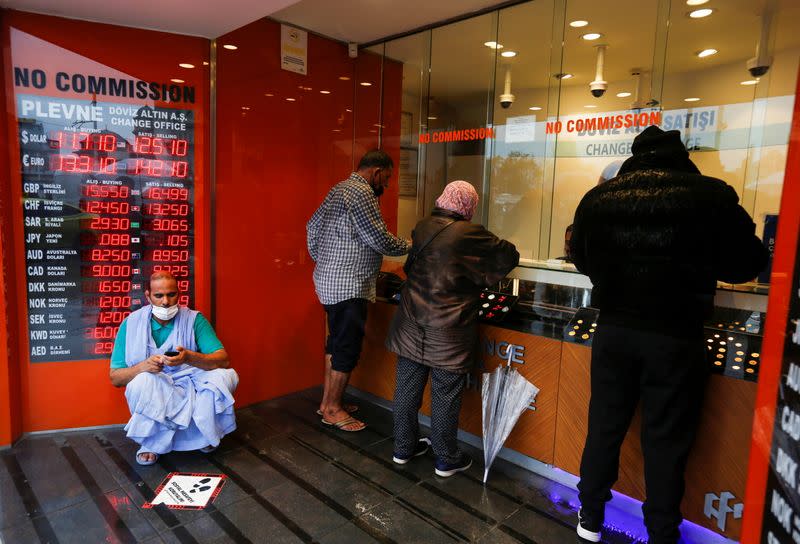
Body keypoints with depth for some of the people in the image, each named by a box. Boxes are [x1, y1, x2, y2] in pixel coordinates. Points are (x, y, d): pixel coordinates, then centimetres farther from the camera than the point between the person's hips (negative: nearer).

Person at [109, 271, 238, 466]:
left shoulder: (194, 319, -6)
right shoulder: (131, 324, -4)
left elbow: (224, 360, -15)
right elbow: (115, 378, -4)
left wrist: (189, 357, -34)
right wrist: (144, 366, -25)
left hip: (191, 389, 1)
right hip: (153, 398, 0)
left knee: (227, 375, -25)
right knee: (142, 380, -32)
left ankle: (203, 435, -1)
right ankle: (152, 443, -7)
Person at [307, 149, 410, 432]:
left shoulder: (339, 189, 16)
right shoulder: (362, 193, -15)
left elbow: (313, 226, 21)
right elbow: (379, 239, -18)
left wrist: (321, 260, 23)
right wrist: (410, 247, -3)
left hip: (329, 279, 11)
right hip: (348, 285, -11)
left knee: (336, 342, 17)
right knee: (347, 347, -1)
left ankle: (327, 401, 28)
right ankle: (333, 409, 12)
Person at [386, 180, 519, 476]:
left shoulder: (421, 228, 3)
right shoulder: (469, 234, -15)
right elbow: (509, 256, -5)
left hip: (411, 327, 6)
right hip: (448, 333, -6)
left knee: (407, 390, 15)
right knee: (445, 396, 8)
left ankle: (404, 448, 33)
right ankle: (446, 459, 23)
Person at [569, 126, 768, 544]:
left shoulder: (598, 198, -2)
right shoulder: (711, 195, -9)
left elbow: (583, 261, 11)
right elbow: (748, 264, 1)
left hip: (614, 331, 2)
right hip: (676, 336, -2)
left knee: (604, 428, 16)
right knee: (666, 441, 12)